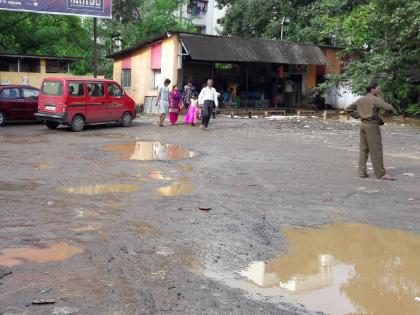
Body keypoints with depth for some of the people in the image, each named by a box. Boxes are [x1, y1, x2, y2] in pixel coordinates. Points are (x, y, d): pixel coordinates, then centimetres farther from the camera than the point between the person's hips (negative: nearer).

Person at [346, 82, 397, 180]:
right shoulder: (375, 100, -11)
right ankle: (380, 174, 1)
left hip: (363, 125, 8)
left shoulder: (360, 100, 12)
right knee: (376, 150, -3)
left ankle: (362, 172, 13)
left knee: (363, 149, 12)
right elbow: (388, 107, -22)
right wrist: (394, 111, -1)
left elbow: (348, 109, 19)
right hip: (372, 126, -8)